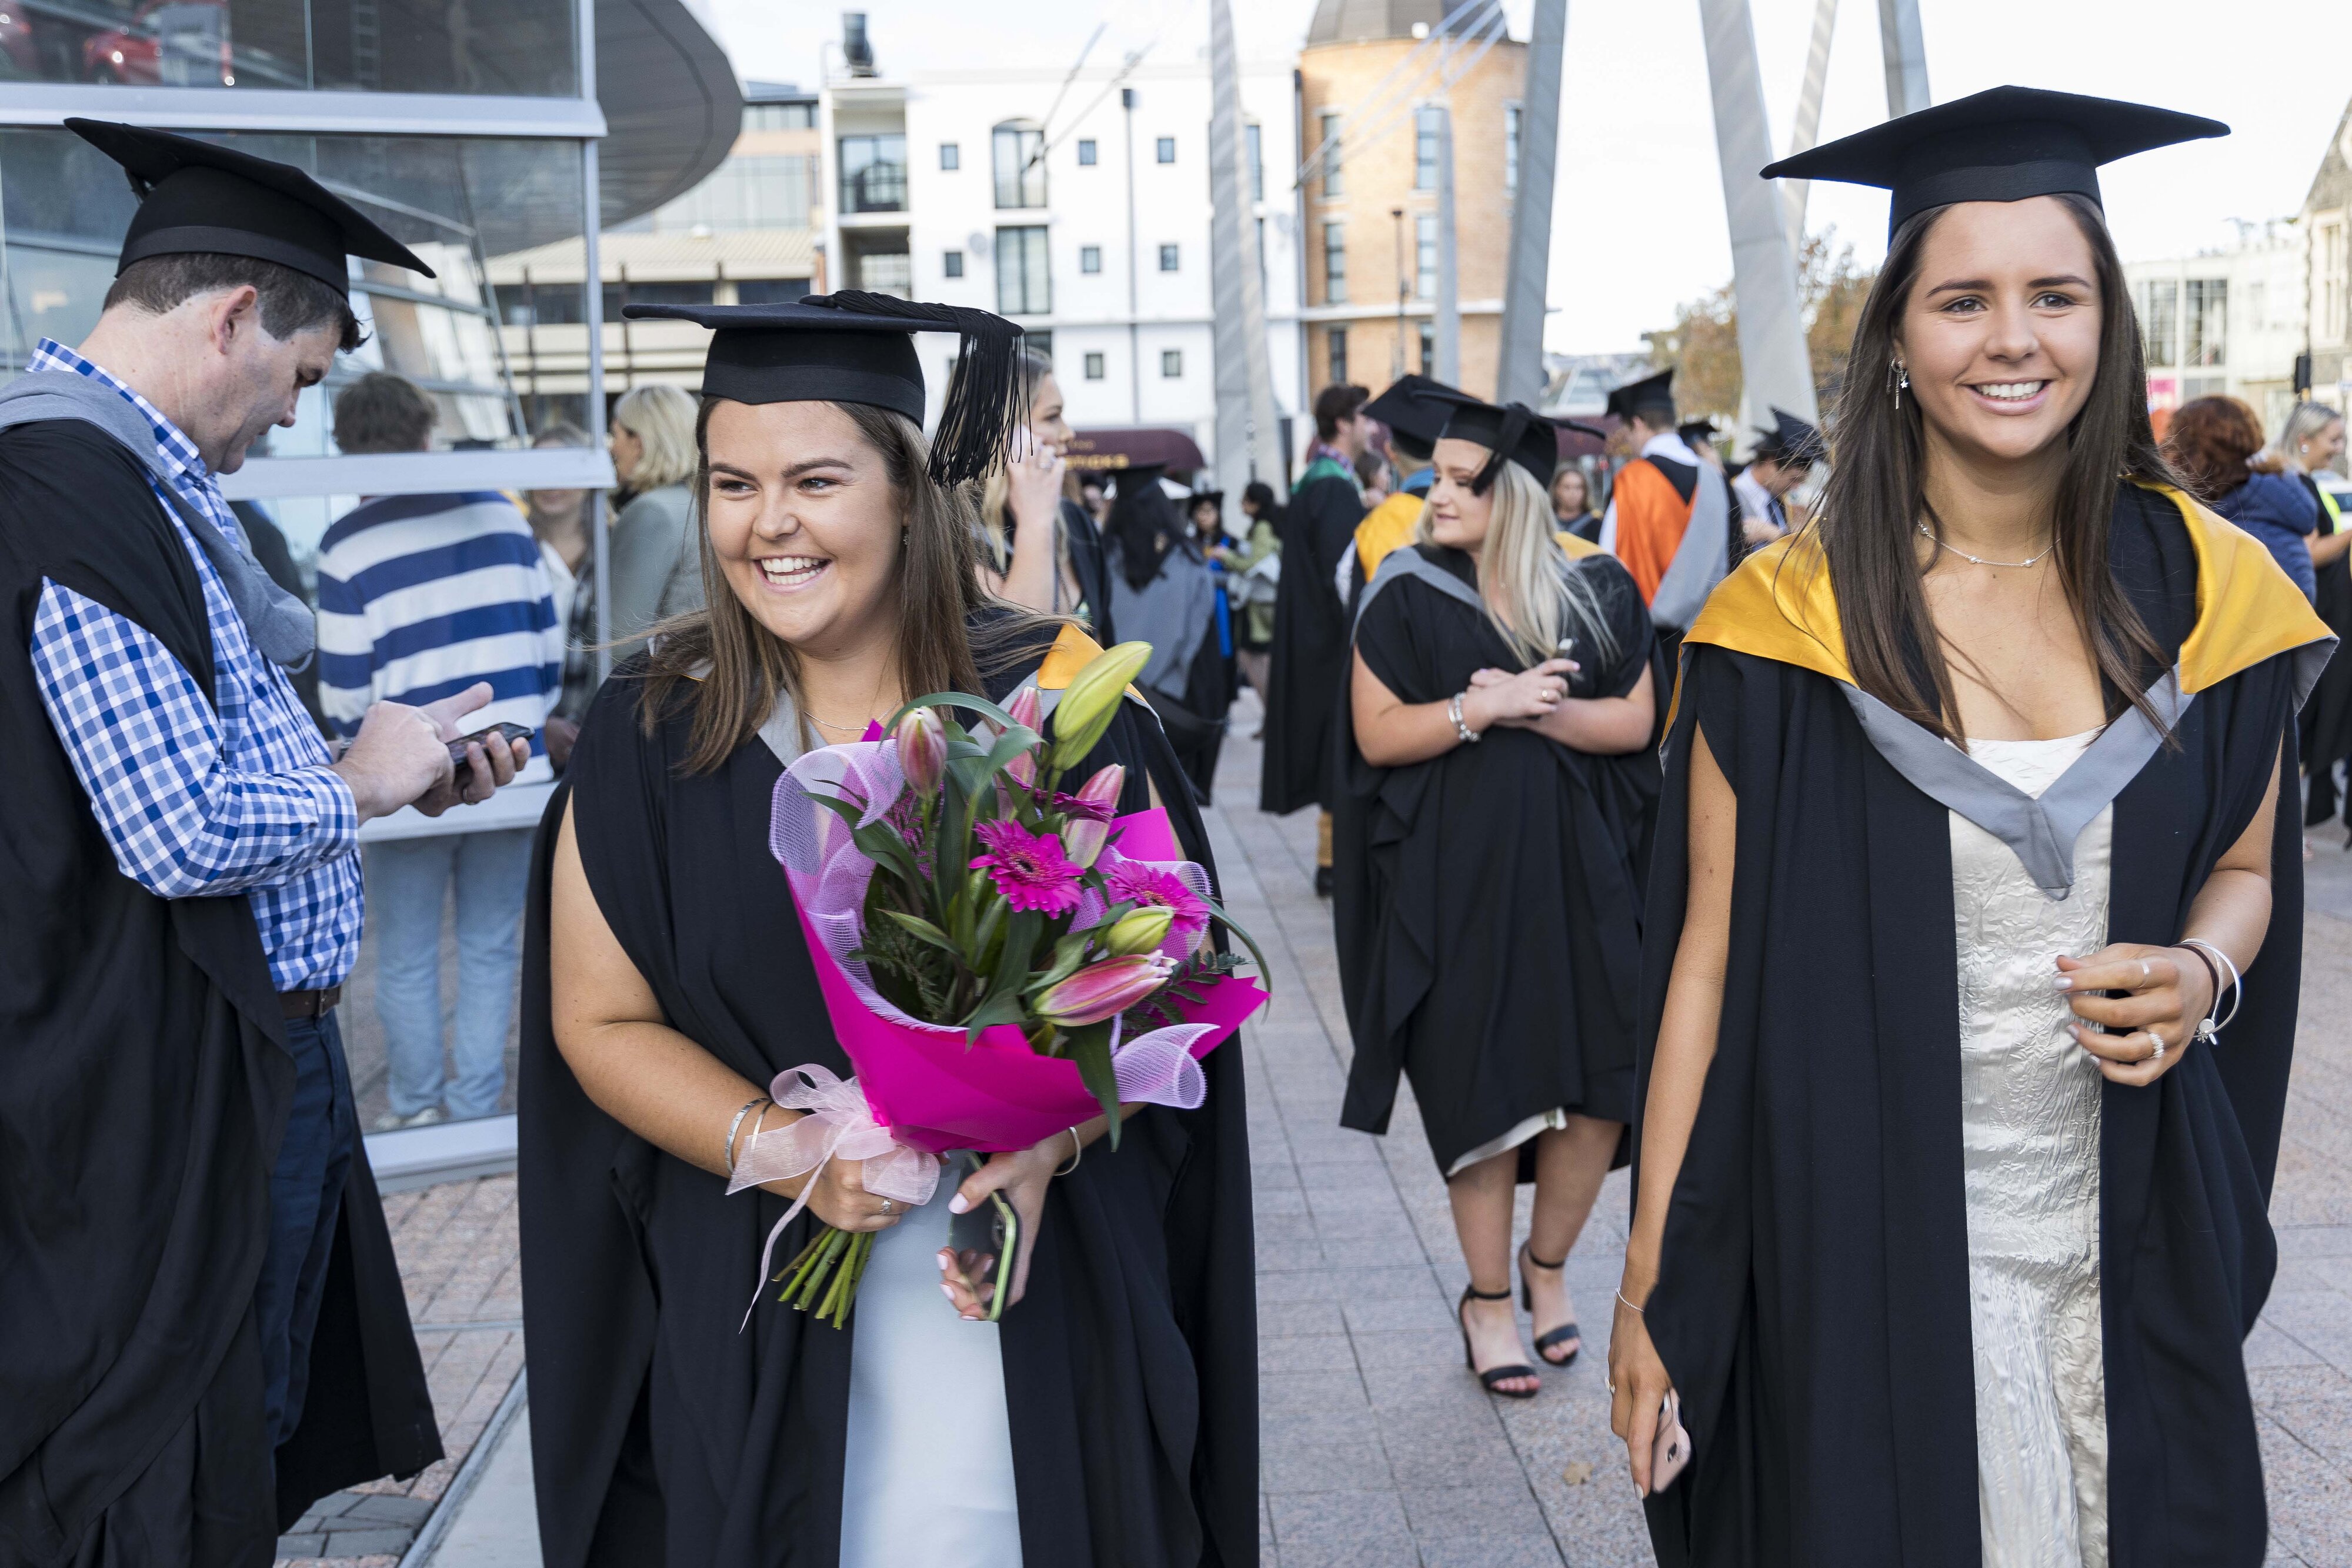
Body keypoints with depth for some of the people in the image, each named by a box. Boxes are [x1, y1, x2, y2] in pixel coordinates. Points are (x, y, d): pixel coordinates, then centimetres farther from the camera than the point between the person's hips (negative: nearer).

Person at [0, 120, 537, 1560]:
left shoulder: (133, 477, 11)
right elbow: (181, 831, -26)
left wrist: (403, 777, 11)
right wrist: (357, 783, -9)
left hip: (252, 1051, 10)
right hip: (159, 1103, -10)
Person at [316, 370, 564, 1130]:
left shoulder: (347, 548, -10)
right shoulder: (502, 516, 0)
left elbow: (344, 697, -7)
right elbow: (548, 641, 6)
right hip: (511, 780, 3)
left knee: (407, 962, 13)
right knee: (490, 952, 12)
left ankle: (415, 1112, 23)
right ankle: (477, 1110, 19)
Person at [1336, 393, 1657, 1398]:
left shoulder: (1597, 592, 3)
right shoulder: (1406, 594, -1)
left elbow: (1635, 722, 1)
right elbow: (1378, 734, -5)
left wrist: (1532, 709, -13)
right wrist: (1481, 710, -18)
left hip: (1582, 869, 2)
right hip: (1455, 876, -2)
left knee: (1604, 1086, -1)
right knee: (1484, 1090, 1)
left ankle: (1546, 1264, 24)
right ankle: (1488, 1299, 19)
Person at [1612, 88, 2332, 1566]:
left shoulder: (2204, 590, -2)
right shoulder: (1788, 620, -11)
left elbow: (2247, 864, 11)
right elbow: (1710, 953, -8)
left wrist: (2201, 971, -13)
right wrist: (1653, 1273, -10)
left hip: (2132, 1247, 3)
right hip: (1867, 1249, -3)